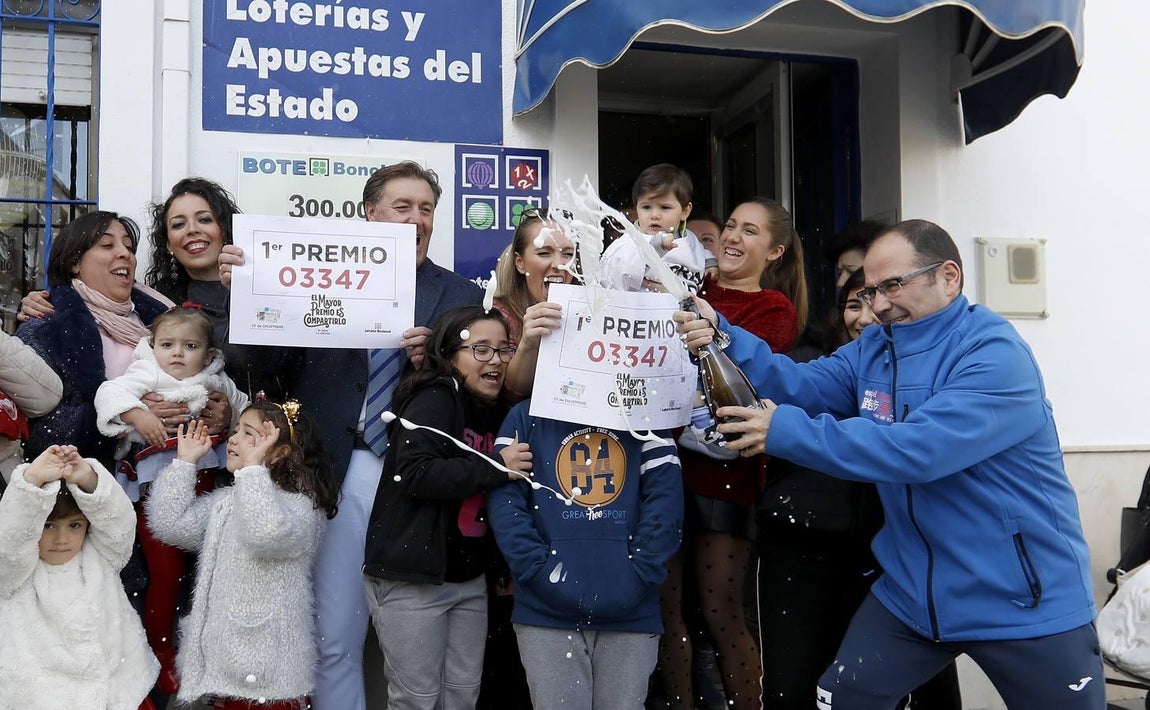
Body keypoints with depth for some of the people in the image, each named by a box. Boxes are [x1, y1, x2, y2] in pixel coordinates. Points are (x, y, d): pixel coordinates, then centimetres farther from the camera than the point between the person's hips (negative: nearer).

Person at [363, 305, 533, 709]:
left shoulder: (496, 412, 12)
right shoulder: (434, 399, -12)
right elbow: (414, 473, -25)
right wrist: (496, 467, -24)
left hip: (469, 578, 8)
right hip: (411, 578, -7)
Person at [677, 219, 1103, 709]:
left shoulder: (996, 355, -21)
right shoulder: (873, 349, 6)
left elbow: (916, 449, -32)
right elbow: (800, 385, -2)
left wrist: (786, 431, -31)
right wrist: (720, 336, -17)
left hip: (1026, 602, -6)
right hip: (912, 592, 7)